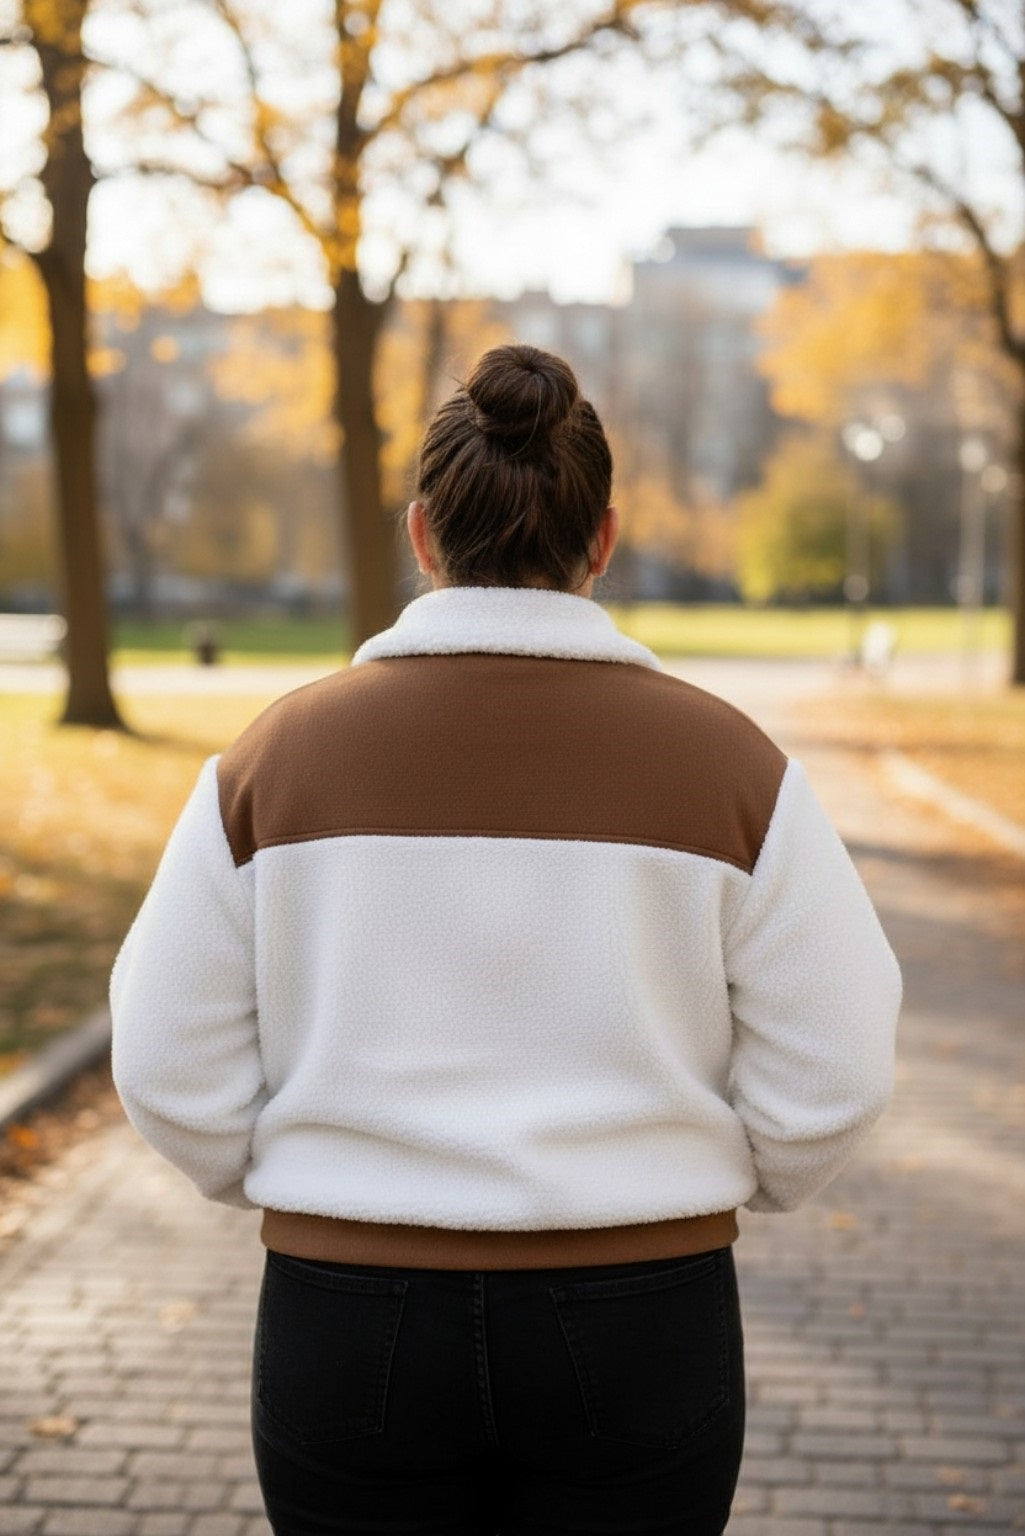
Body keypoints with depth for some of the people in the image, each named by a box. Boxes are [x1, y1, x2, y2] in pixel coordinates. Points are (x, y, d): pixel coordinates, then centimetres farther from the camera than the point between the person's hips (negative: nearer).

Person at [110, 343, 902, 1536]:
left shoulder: (281, 752, -6)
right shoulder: (723, 758, -7)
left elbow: (178, 1069, -3)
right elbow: (826, 1075, -5)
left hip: (356, 1332, 1)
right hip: (634, 1334, 0)